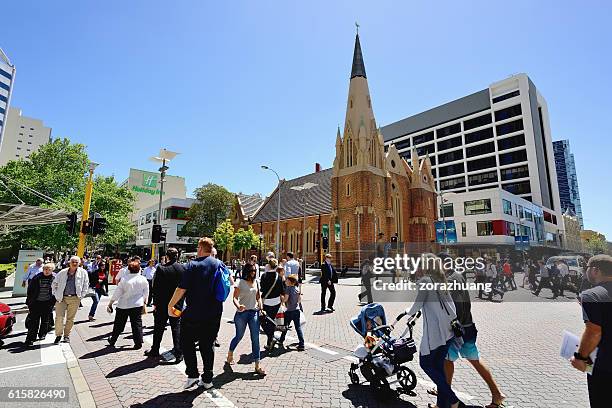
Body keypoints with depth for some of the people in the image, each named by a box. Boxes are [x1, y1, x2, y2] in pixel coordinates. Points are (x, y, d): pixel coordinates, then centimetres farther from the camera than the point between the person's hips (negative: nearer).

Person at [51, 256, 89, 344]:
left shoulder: (83, 272, 1)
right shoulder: (62, 272, 3)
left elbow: (86, 285, 6)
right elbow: (54, 284, 13)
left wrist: (81, 296, 1)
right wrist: (56, 294, 5)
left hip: (74, 299, 0)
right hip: (62, 298, 0)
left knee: (70, 318, 8)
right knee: (59, 317, -5)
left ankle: (67, 335, 22)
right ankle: (58, 335, 11)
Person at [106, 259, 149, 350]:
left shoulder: (124, 279, -11)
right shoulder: (143, 279, -5)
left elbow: (117, 293, -8)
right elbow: (146, 294, 5)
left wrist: (110, 303, 2)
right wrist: (143, 302, 21)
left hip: (123, 305, -1)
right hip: (137, 305, 1)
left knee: (119, 324, 16)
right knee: (137, 324, 5)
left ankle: (112, 341, 33)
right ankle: (138, 343, 7)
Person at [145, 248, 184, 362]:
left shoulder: (161, 269, -13)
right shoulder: (183, 269, -7)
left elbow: (156, 288, -9)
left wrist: (155, 303, 0)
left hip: (162, 304, -1)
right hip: (178, 304, 2)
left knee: (159, 328, 15)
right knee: (176, 327, 8)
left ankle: (155, 350, 29)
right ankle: (178, 353, 8)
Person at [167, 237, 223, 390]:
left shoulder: (193, 265, -12)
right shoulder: (220, 265, 2)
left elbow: (182, 288, -14)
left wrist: (170, 305, -2)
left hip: (194, 313, -4)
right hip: (214, 314, 5)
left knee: (187, 342, 15)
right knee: (208, 345, 15)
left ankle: (193, 375, 11)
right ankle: (207, 379, 21)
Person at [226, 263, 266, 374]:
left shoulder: (256, 282, 8)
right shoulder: (240, 283, -7)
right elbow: (235, 298, -12)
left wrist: (260, 306, 2)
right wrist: (238, 306, -31)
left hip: (254, 313, 4)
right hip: (242, 313, -3)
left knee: (255, 338, 1)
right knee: (239, 336, 14)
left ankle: (257, 366, 7)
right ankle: (230, 354, 44)